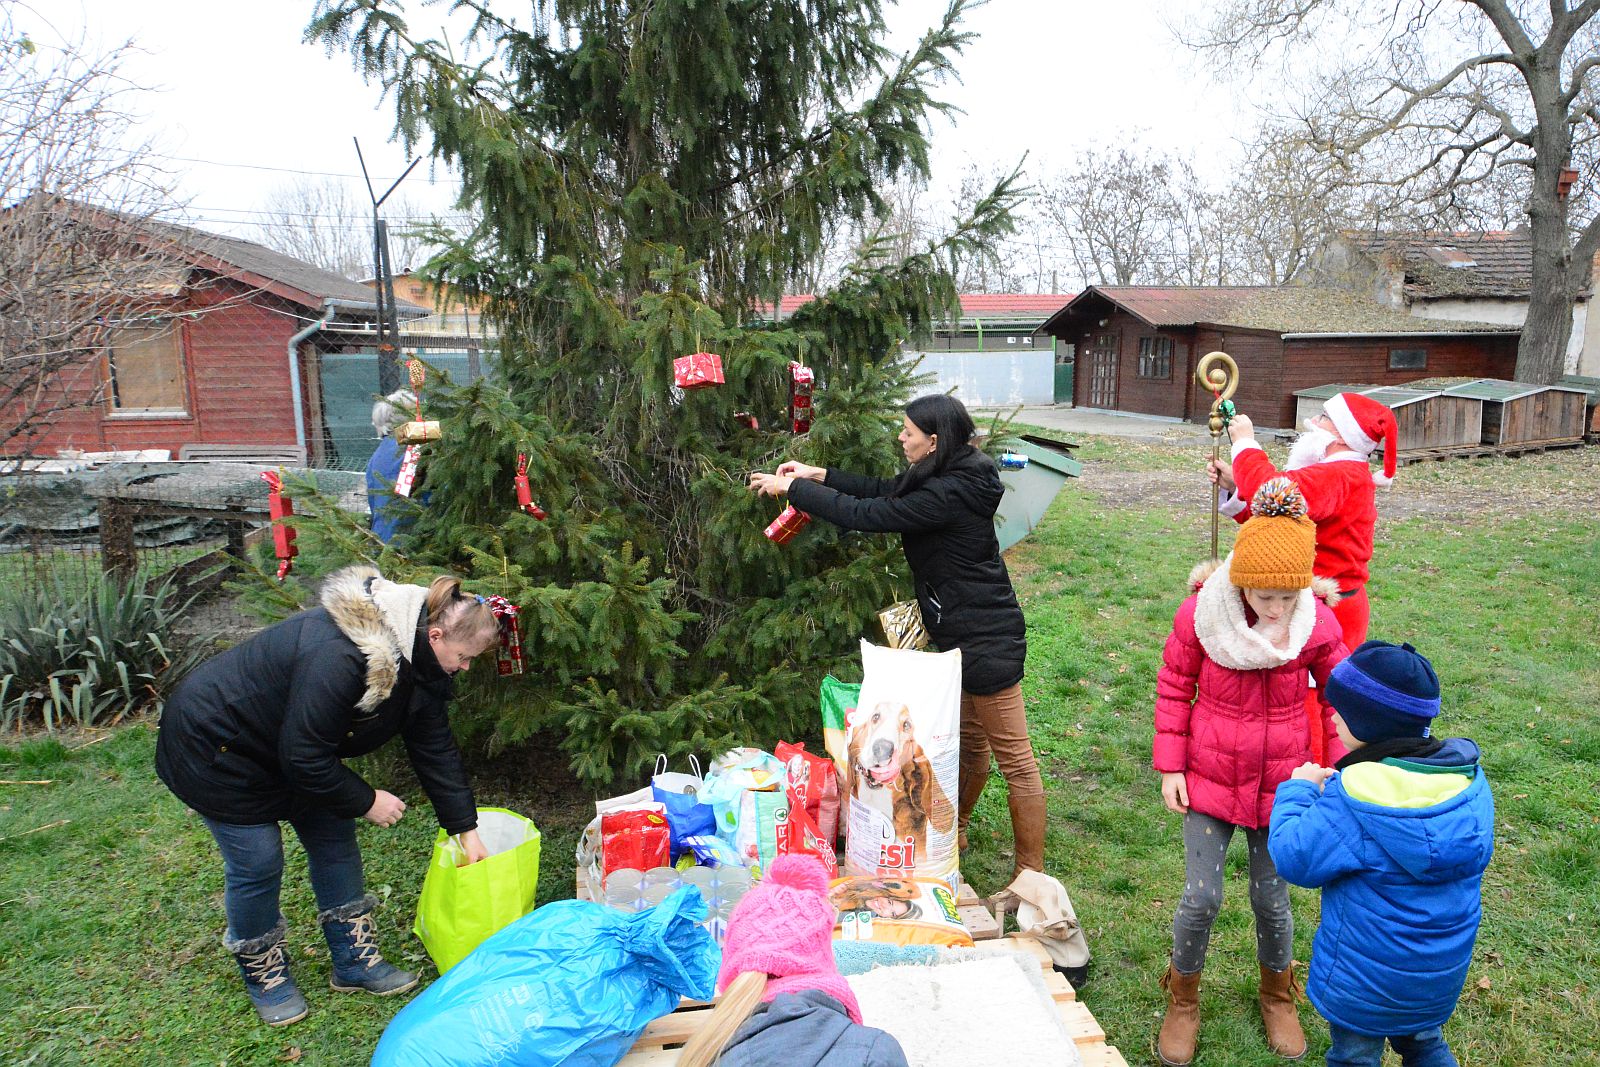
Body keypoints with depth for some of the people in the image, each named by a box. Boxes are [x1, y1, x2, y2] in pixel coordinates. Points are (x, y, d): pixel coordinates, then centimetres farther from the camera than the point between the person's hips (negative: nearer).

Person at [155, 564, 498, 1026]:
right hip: (214, 744, -8)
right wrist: (366, 801, -19)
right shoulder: (339, 656, -39)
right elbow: (303, 757, -33)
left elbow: (436, 747, -3)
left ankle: (355, 960, 23)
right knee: (257, 864, 0)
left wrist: (467, 830, -1)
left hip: (290, 743, 9)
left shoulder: (417, 662, -11)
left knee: (335, 841, 8)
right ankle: (261, 971, 26)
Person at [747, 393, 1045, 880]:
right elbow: (885, 491, 14)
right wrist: (820, 475, 10)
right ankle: (954, 831, 43)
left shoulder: (948, 494, -26)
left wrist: (791, 488, -13)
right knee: (969, 741, 25)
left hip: (986, 639, -10)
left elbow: (866, 514, -22)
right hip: (967, 633, 10)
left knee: (1014, 759, 2)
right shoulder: (954, 476, 5)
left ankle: (1031, 872, 15)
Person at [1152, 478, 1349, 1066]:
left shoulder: (1318, 623, -14)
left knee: (1271, 899, 13)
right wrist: (1170, 767, -4)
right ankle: (1183, 1000, 28)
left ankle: (1277, 995, 43)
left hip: (1280, 783, 1)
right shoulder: (1201, 613, -17)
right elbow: (1174, 688, -4)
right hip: (1209, 777, -1)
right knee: (1202, 897, 1)